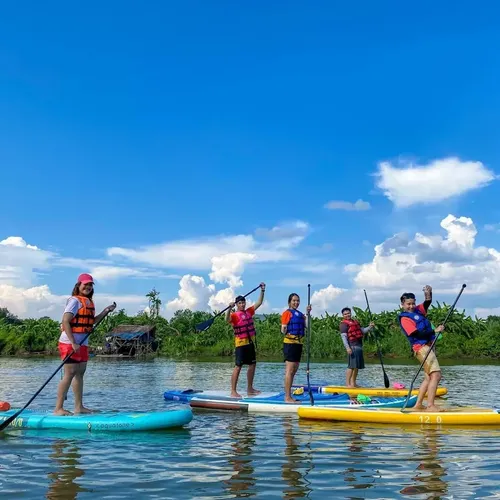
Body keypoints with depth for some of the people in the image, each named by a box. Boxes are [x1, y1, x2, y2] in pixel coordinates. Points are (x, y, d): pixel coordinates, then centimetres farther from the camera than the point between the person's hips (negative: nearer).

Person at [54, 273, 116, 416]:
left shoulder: (88, 302, 16)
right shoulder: (75, 300, -11)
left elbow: (92, 321, 21)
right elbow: (65, 321, -17)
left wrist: (106, 311, 11)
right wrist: (73, 343, -21)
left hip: (83, 344, 9)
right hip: (70, 343, -9)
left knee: (80, 374, 11)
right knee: (69, 375, -9)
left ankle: (79, 406, 18)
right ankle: (58, 408, -4)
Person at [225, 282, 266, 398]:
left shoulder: (249, 312, 11)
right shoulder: (235, 315, -10)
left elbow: (259, 302, 17)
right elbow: (227, 320, -31)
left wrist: (262, 291, 11)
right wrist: (229, 309, -44)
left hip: (250, 342, 8)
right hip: (240, 343, -8)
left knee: (252, 364, 12)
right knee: (238, 366, -8)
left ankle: (250, 389, 23)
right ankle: (233, 391, -5)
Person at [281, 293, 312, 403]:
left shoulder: (300, 314, 18)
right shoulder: (287, 313, -4)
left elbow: (307, 325, 4)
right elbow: (283, 329, -11)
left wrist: (308, 313, -1)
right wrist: (284, 331, -30)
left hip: (299, 343, 8)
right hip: (290, 343, -8)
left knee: (294, 370, 11)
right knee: (289, 370, -9)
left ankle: (289, 396, 17)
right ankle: (287, 397, -8)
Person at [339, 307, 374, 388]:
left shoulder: (355, 322, 23)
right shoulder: (344, 324, -3)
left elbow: (363, 331, 24)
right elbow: (344, 336, -11)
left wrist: (370, 327, 7)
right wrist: (347, 347, -21)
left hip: (359, 346, 9)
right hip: (352, 346, -9)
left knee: (357, 366, 11)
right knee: (352, 365, -12)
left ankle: (353, 383, 18)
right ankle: (347, 383, -10)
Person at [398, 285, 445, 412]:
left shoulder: (417, 310, 17)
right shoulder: (404, 318, -8)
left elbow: (427, 303, 4)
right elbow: (417, 333, -17)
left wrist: (428, 293, -15)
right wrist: (434, 331, -22)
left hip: (428, 346, 9)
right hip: (422, 347, -9)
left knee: (429, 378, 11)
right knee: (436, 375, -17)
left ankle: (418, 404, 15)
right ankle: (430, 406, -18)